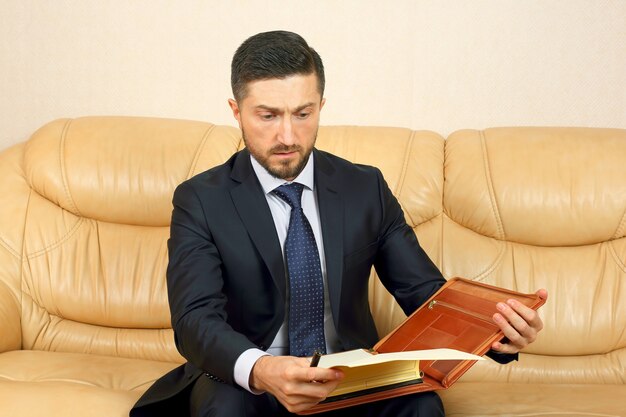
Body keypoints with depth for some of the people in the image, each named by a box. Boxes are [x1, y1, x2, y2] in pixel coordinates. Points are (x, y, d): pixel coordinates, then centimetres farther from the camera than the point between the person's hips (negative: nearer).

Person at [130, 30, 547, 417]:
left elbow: (423, 289, -1)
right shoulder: (201, 200, -5)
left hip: (350, 379, 2)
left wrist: (493, 328, -24)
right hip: (244, 382, -2)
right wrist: (259, 370, -40)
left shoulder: (365, 188, 3)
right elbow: (197, 319, -17)